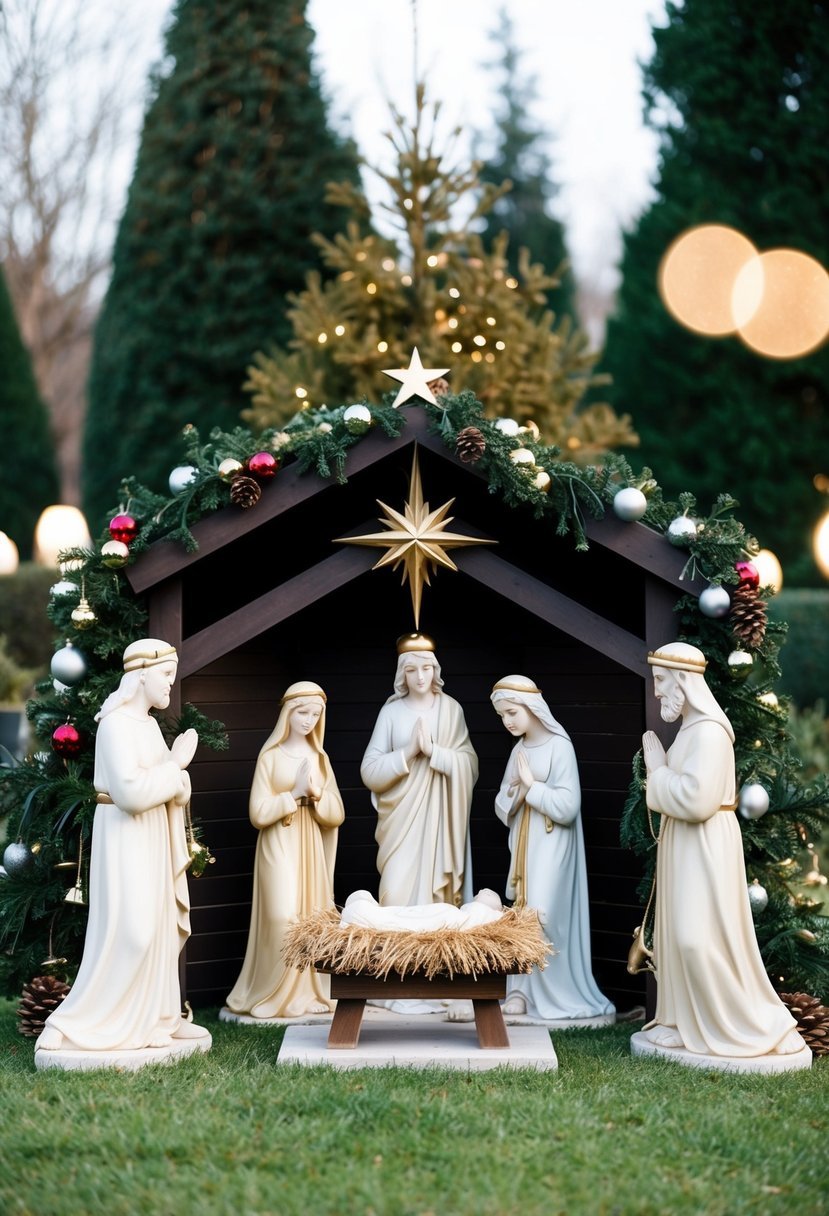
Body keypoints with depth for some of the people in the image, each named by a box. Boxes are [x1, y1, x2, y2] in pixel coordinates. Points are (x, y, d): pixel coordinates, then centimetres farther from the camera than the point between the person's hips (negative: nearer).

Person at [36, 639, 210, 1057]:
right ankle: (75, 1026, -3)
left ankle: (153, 1017, 16)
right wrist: (175, 765, -16)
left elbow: (174, 789, 10)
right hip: (126, 837, -9)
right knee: (129, 931, -9)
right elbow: (131, 792, -25)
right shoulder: (116, 724, -16)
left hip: (152, 835, 9)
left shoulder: (149, 724, 12)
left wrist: (178, 770, -12)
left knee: (160, 927, 10)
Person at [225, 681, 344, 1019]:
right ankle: (274, 995, -4)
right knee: (283, 917, -14)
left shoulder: (320, 758, 12)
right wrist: (294, 794, -13)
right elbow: (259, 813, -7)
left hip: (311, 848, 5)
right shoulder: (270, 757, -1)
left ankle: (308, 992, 9)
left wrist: (317, 793, -10)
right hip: (279, 847, -4)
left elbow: (337, 815, 7)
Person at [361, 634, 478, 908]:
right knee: (397, 894, -7)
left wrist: (433, 750, -17)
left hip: (441, 818, 1)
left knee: (439, 894, 2)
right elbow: (369, 771, -4)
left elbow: (470, 765, -4)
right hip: (402, 818, -1)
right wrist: (408, 751, -16)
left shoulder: (451, 709, 3)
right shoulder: (391, 712, 0)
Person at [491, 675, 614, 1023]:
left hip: (551, 847, -7)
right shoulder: (519, 750, 12)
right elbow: (502, 807, 12)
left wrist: (531, 786, -13)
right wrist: (515, 791, -8)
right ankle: (523, 990, 5)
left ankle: (557, 996, -4)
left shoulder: (559, 747, -10)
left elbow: (567, 806, -18)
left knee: (543, 916, -11)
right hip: (523, 846, 7)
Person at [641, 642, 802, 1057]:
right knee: (681, 934, 11)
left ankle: (752, 1026, -1)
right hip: (684, 845, 10)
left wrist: (657, 770, -14)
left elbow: (695, 800, -25)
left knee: (700, 937, -10)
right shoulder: (691, 727, 12)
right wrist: (659, 765, 6)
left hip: (704, 847, -10)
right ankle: (688, 1020, 18)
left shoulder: (708, 731, -19)